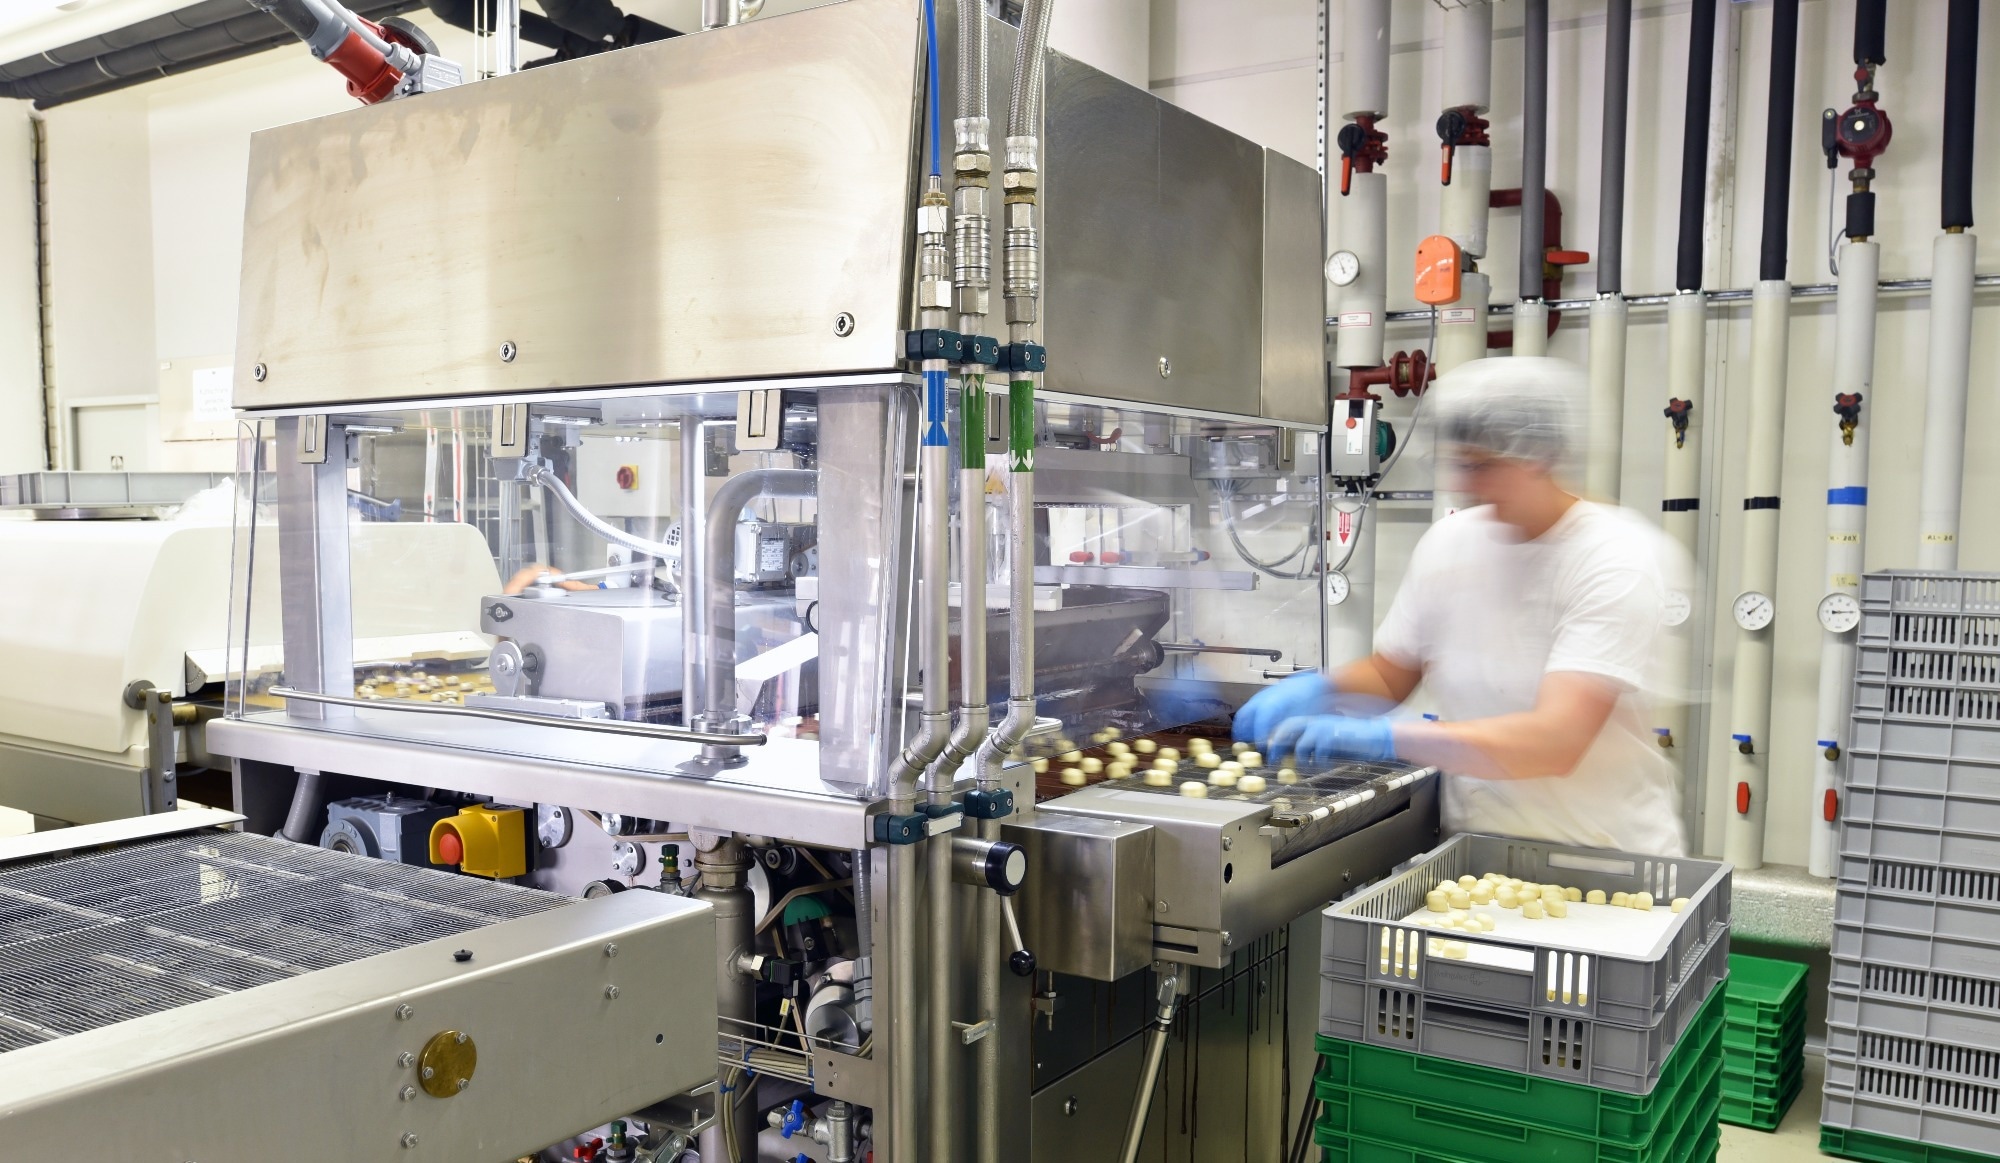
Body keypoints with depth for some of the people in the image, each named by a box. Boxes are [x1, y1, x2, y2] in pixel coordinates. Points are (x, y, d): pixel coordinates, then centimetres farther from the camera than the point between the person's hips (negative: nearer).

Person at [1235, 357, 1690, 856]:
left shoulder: (1620, 558, -16)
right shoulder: (1450, 540, 1)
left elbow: (1556, 742, -28)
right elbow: (1390, 673, 13)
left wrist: (1382, 736, -35)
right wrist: (1318, 689, -9)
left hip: (1605, 856, -4)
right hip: (1475, 846, 4)